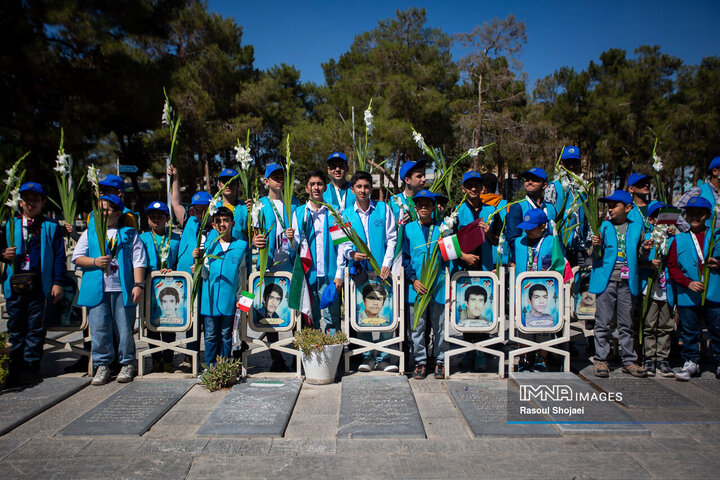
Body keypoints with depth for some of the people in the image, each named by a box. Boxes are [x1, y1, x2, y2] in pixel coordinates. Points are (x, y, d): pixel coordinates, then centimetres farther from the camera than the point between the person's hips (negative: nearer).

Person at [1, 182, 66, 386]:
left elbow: (59, 256, 3)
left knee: (36, 328, 2)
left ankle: (31, 367, 10)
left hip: (40, 285, -3)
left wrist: (58, 283, -5)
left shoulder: (51, 227, 6)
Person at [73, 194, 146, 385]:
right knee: (99, 327, 0)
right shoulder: (90, 232, 17)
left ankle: (127, 364, 15)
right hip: (97, 290, 2)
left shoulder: (129, 234, 9)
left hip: (122, 290, -2)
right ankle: (102, 365, 12)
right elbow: (77, 257, 13)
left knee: (125, 328, 1)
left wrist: (138, 284, -7)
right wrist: (94, 262, -6)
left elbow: (138, 261, 3)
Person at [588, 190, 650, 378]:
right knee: (603, 323, 1)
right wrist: (596, 246, -17)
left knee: (626, 324, 9)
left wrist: (645, 249, -4)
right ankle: (601, 360, 9)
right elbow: (595, 256, 3)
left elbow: (639, 256, 17)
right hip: (606, 280, -1)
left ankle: (629, 360, 19)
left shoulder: (637, 227, 8)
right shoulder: (603, 227, 4)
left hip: (627, 281, 1)